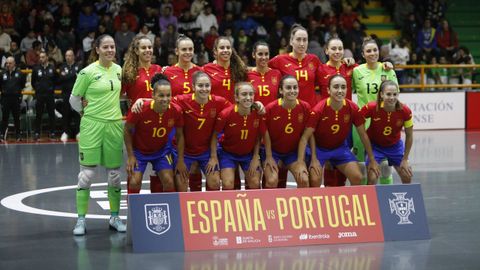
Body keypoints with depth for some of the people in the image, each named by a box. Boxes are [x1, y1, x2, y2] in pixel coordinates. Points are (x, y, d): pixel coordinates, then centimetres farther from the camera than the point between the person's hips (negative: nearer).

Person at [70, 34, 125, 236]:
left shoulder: (119, 70, 7)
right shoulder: (88, 72, -7)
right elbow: (74, 99, 2)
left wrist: (111, 110, 11)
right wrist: (88, 112, 9)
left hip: (114, 125, 4)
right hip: (92, 126, -4)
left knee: (114, 174, 8)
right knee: (87, 173, -4)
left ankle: (115, 217, 19)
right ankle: (81, 220, 3)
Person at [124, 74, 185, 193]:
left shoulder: (176, 111, -22)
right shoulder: (141, 109, -30)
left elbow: (179, 135, -5)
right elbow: (127, 130, -13)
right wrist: (131, 156, -12)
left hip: (161, 150, 2)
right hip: (139, 150, -2)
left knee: (169, 182, -5)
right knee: (135, 182, -11)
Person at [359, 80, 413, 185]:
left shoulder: (405, 111, -24)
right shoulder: (372, 108, -30)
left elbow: (409, 135, -9)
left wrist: (404, 160, -4)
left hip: (395, 146, 2)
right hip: (374, 145, -2)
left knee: (407, 177, 2)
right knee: (372, 178, -17)